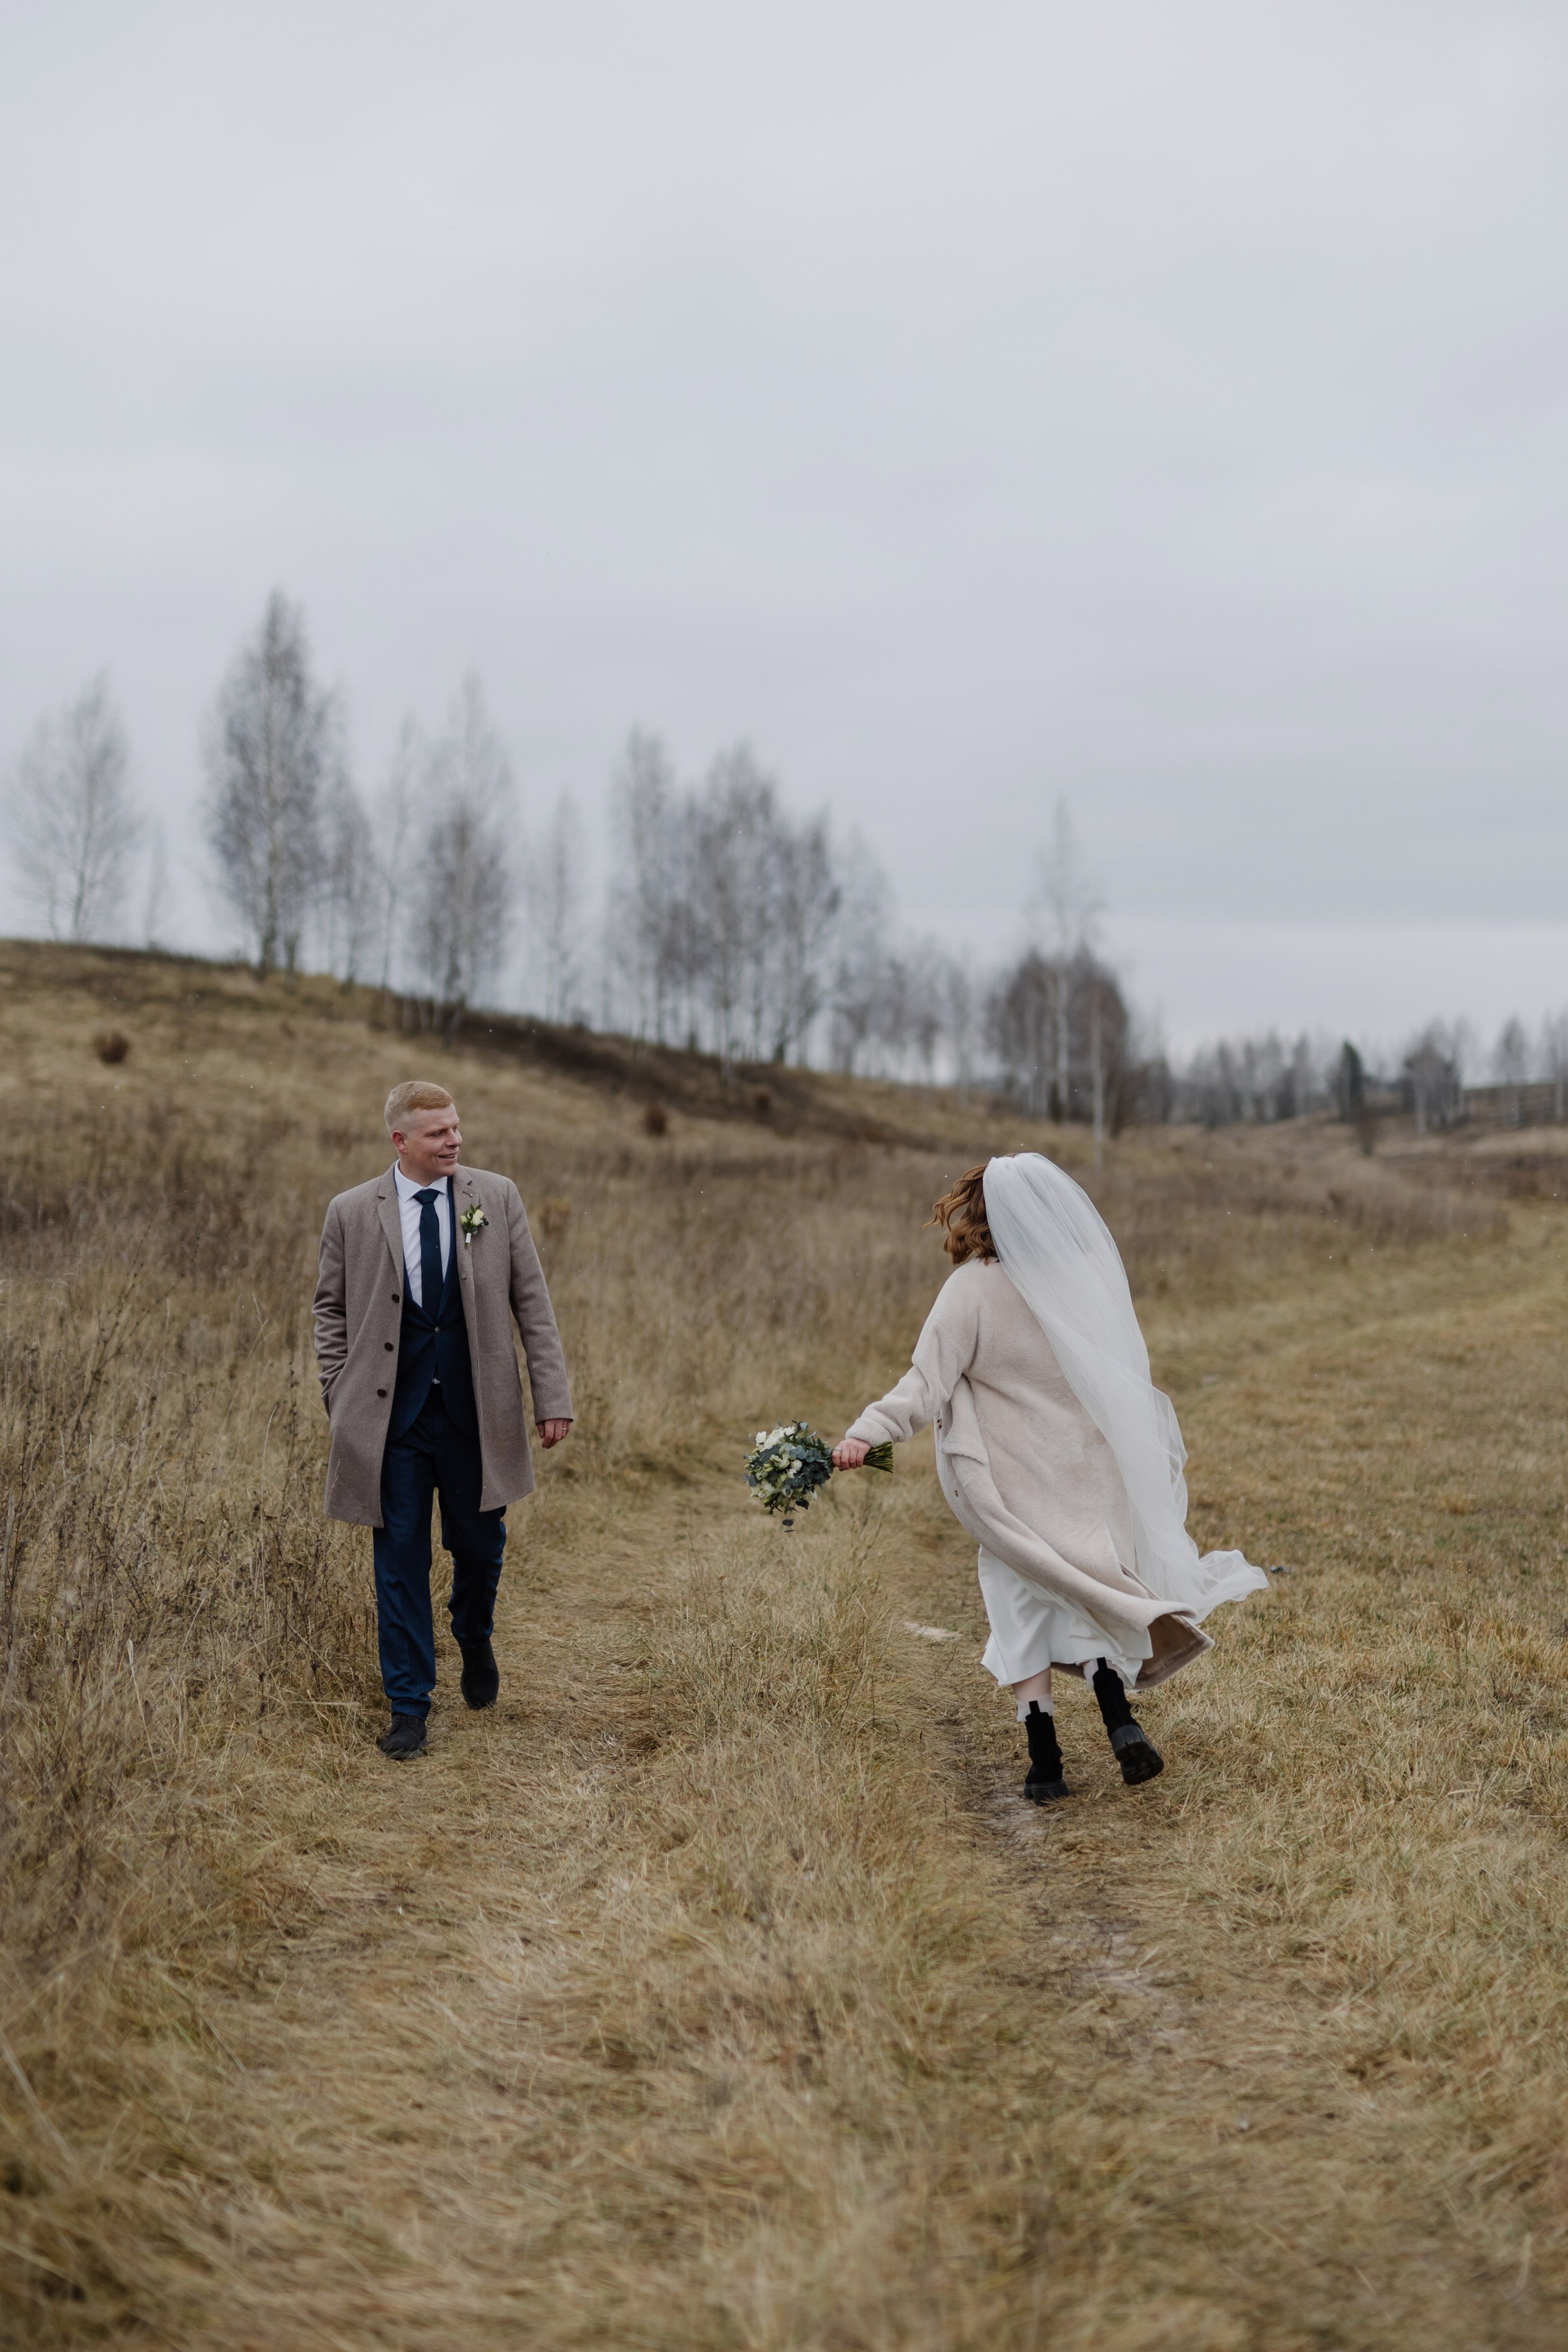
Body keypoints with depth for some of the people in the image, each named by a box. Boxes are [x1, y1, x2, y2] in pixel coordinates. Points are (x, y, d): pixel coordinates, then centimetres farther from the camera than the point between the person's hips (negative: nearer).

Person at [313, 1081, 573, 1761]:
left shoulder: (496, 1198, 1)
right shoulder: (352, 1212, 0)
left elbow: (532, 1302, 3)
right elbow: (331, 1308, 10)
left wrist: (552, 1396, -1)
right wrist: (341, 1398, 3)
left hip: (475, 1412, 1)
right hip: (391, 1417, -1)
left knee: (479, 1545, 12)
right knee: (401, 1558, 2)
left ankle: (475, 1644, 44)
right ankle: (408, 1708, 12)